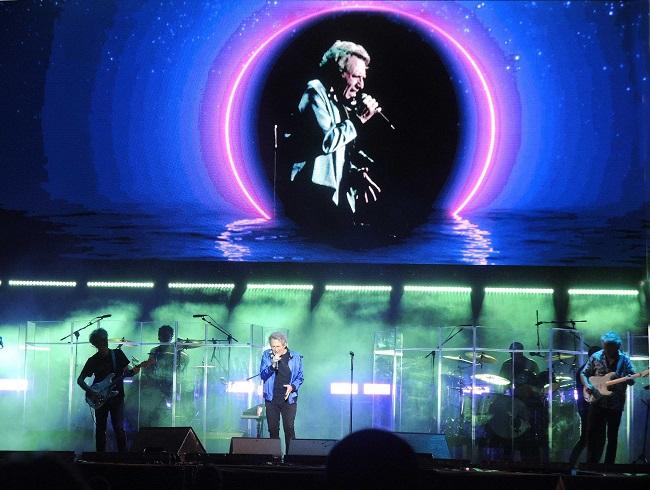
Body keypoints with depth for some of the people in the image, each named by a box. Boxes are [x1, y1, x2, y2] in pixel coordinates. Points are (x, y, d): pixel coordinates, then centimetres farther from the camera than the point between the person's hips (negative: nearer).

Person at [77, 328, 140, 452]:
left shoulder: (117, 354, 3)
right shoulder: (93, 360, 1)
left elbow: (126, 372, 10)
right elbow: (80, 380, 3)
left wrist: (133, 371, -13)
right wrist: (90, 392, -13)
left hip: (117, 396, -1)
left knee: (119, 428, -9)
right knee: (100, 429, 5)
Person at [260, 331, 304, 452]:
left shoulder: (295, 357, 1)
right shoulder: (267, 355, 3)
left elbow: (300, 377, 7)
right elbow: (263, 375, -3)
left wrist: (292, 386, -12)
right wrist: (272, 365, -20)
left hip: (289, 399, -1)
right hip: (271, 399, 1)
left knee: (289, 429, -5)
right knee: (273, 429, 5)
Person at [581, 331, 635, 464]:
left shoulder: (624, 359, -3)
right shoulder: (596, 357, -2)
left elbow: (632, 380, 2)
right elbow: (584, 374, 6)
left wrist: (629, 379, -22)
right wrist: (587, 385, -13)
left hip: (616, 404, 0)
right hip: (598, 402, 0)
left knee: (612, 437, 8)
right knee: (593, 433, -1)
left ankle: (609, 465, 16)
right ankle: (591, 463, 9)